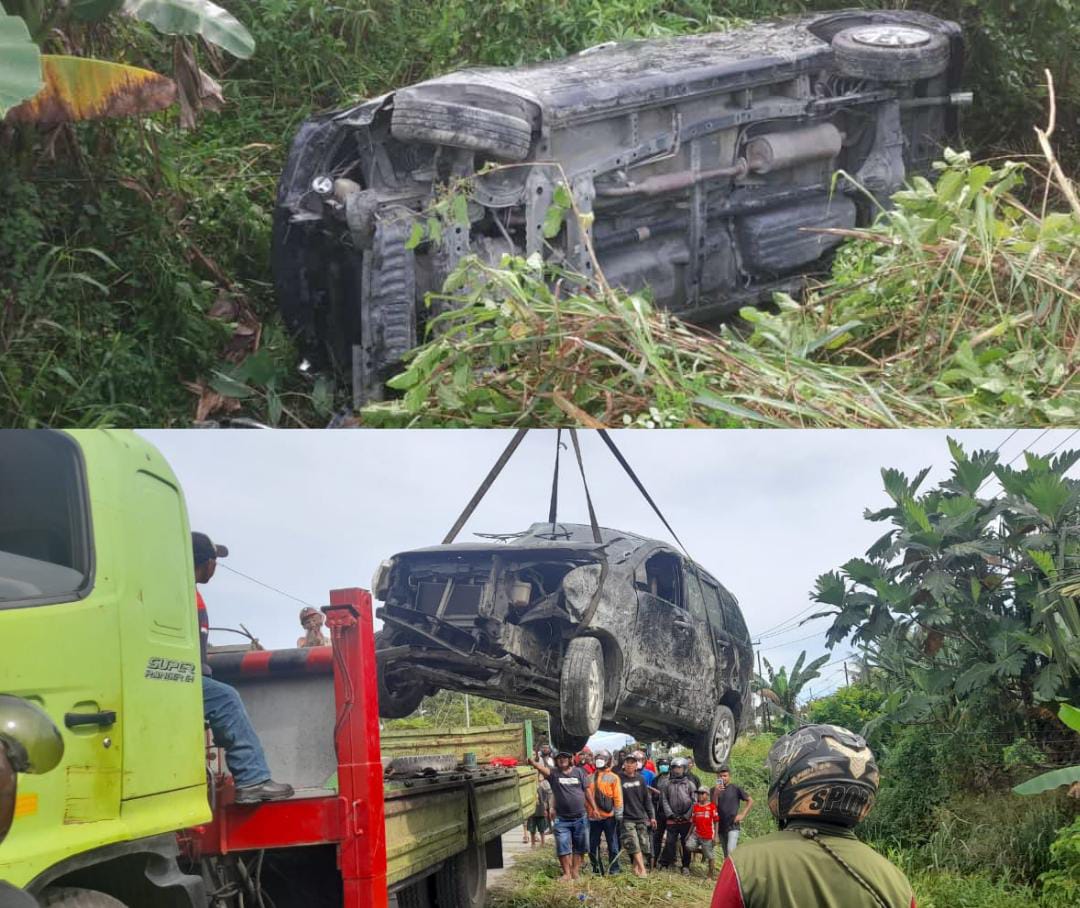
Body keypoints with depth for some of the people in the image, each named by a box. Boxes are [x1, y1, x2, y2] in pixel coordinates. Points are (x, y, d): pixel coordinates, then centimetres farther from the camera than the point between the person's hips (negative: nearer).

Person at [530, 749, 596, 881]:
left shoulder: (578, 771, 2)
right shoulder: (554, 773, -3)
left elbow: (587, 791, 6)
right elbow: (542, 768, -23)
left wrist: (594, 808, 4)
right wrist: (532, 762, -43)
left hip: (580, 817, 1)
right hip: (562, 819, -1)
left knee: (579, 847, 9)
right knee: (563, 848, 0)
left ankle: (575, 871, 20)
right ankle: (566, 873, 9)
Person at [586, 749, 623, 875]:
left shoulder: (613, 778, 0)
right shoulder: (590, 778, 11)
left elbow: (618, 797, -5)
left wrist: (619, 815, -11)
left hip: (609, 817, -4)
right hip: (593, 817, 4)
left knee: (612, 844, 2)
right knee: (592, 845, 7)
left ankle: (614, 868, 11)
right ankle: (596, 868, 19)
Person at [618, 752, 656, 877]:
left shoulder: (640, 779, 8)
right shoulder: (620, 780, -5)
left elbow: (647, 799, 12)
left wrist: (652, 816, 9)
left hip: (641, 818, 4)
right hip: (627, 819, -4)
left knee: (643, 845, 1)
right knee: (634, 846, -13)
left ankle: (636, 868, 13)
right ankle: (642, 870, -15)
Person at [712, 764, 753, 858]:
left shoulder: (735, 788, -3)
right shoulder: (714, 789, 5)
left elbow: (750, 801, 3)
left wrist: (742, 815, -5)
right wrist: (716, 793, -19)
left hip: (733, 826, -4)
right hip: (721, 826, 4)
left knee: (730, 850, -20)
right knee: (726, 854, 12)